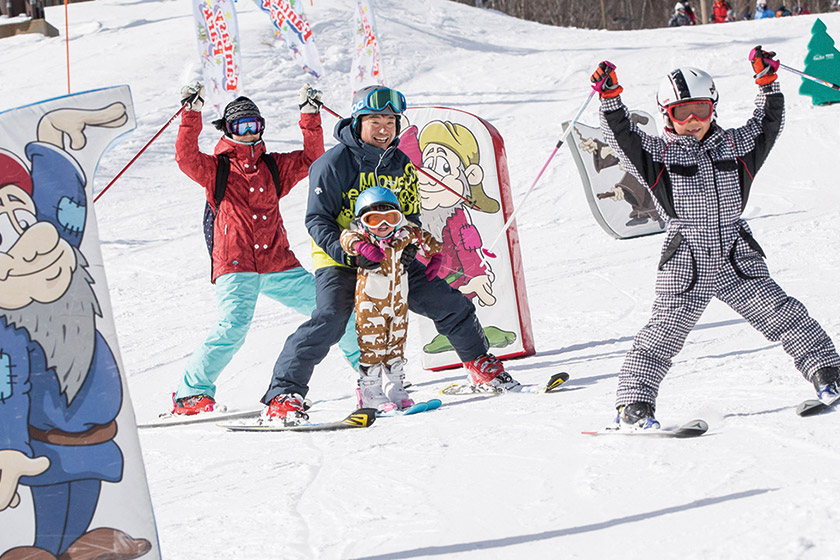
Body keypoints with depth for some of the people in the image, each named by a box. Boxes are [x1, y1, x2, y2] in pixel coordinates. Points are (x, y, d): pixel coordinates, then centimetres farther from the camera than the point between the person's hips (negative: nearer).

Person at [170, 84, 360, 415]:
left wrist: (310, 114, 6)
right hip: (235, 266, -4)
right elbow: (186, 158, -10)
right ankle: (192, 393, -15)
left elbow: (311, 158, 13)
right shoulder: (216, 169, 7)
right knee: (233, 326, -27)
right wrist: (192, 113, -17)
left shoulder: (273, 167, 17)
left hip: (278, 263, 4)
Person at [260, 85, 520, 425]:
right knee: (330, 320, -29)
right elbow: (317, 220, -12)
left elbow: (410, 217, 16)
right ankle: (282, 395, -24)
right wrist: (349, 253, -27)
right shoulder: (334, 164, -11)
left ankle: (481, 367, 25)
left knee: (450, 304, 3)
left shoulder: (401, 165, 7)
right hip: (340, 261, -6)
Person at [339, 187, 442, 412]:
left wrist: (434, 256, 16)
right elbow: (347, 237, -35)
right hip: (370, 302, -5)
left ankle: (395, 386, 23)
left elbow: (424, 238, 17)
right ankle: (370, 389, 3)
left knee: (396, 342, 13)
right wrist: (362, 246, -52)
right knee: (372, 343, -4)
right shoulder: (362, 236, -14)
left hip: (398, 300, 6)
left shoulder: (403, 234, 0)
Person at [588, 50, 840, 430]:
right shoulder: (657, 154, 3)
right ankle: (634, 402, -2)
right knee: (664, 333, -8)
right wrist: (609, 97, -18)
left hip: (738, 260, 3)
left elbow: (767, 125, 13)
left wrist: (767, 82, 0)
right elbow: (621, 135, -5)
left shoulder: (734, 146, 11)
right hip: (686, 266, -2)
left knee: (781, 314, 0)